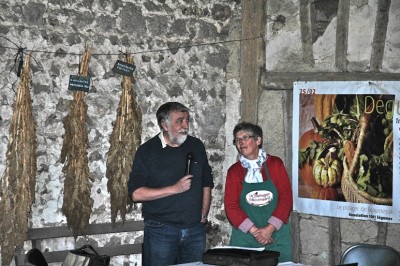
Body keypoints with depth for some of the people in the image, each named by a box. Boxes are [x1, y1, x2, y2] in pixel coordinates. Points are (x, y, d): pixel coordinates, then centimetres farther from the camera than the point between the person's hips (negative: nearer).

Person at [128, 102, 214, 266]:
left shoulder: (196, 146, 8)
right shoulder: (148, 150, -5)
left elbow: (206, 184, 16)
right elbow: (136, 194, -12)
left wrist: (203, 217, 7)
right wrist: (175, 189, -16)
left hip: (195, 230, 4)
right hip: (160, 229, -3)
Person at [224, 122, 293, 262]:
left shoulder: (275, 164, 3)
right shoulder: (234, 171, 4)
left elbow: (286, 198, -2)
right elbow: (231, 206, -2)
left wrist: (270, 228, -12)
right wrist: (254, 231, -13)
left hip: (277, 236, 0)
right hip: (244, 238, 0)